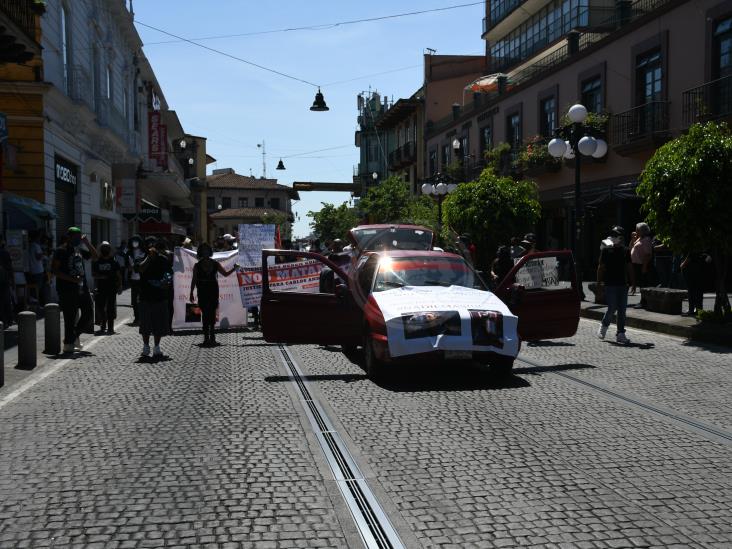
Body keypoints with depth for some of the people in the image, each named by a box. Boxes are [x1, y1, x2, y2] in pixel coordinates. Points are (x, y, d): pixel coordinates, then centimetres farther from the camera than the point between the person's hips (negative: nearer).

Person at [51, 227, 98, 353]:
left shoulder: (80, 250, 14)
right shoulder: (61, 251, -7)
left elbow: (95, 256, 16)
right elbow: (54, 270, -12)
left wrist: (87, 242, 4)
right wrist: (71, 279, -20)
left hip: (82, 287, 7)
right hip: (67, 289, -7)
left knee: (89, 313, 8)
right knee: (70, 318, -3)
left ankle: (75, 336, 25)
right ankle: (68, 344, 6)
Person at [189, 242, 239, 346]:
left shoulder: (215, 264, 8)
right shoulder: (197, 266, 3)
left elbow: (225, 274, 14)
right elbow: (194, 280, 5)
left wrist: (234, 269, -1)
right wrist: (191, 293, 4)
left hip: (213, 291, 2)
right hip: (202, 292, -2)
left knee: (212, 313, 0)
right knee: (205, 313, -5)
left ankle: (211, 335, 8)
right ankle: (206, 336, -3)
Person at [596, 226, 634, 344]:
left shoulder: (625, 251, 11)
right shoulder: (606, 250, -1)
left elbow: (629, 268, 14)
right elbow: (601, 267, -1)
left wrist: (633, 282, 10)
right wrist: (599, 282, -5)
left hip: (623, 284, 4)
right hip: (610, 284, -4)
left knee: (622, 310, 4)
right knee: (612, 308, -7)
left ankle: (621, 334, 10)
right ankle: (604, 325, 20)